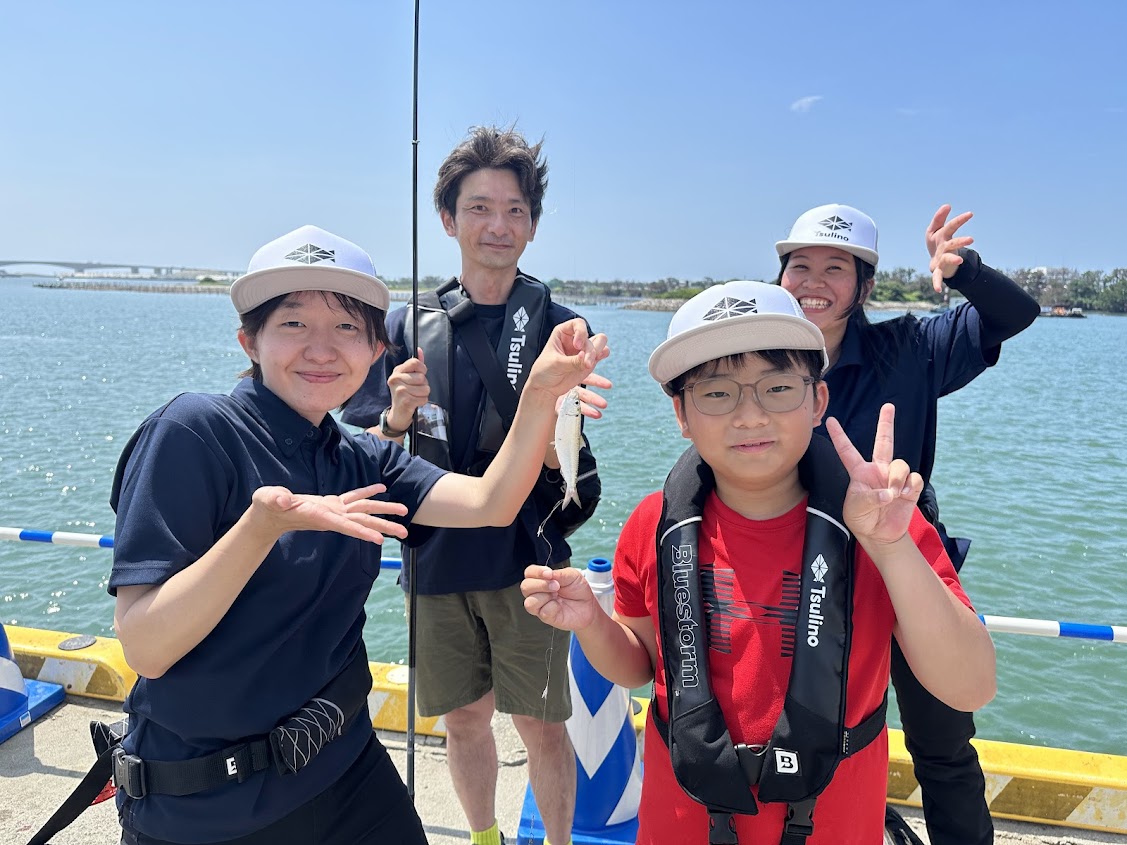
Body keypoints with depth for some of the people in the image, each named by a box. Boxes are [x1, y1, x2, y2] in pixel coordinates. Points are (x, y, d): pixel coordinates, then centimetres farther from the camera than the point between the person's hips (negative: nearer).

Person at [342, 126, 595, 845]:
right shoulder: (409, 327, 1)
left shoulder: (555, 326, -4)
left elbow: (564, 459, -9)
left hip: (527, 558, -2)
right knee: (463, 717, 17)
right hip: (437, 557, 3)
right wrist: (398, 416, -19)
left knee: (542, 726, 5)